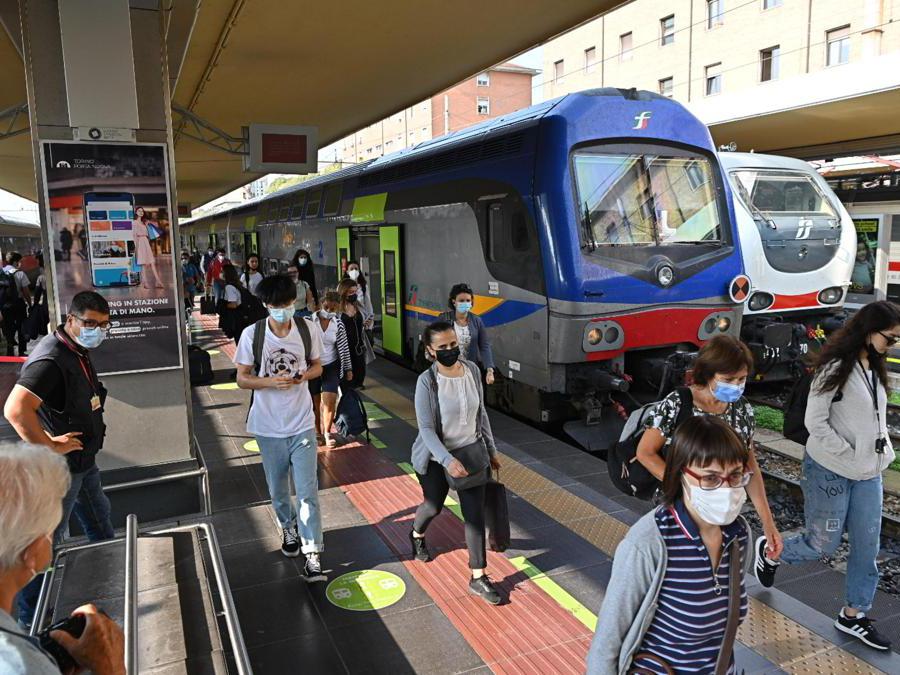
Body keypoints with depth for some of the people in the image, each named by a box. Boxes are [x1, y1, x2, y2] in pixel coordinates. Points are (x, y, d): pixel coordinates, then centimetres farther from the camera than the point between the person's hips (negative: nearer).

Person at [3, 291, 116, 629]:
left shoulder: (80, 352, 5)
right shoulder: (51, 360, -27)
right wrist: (49, 446, -29)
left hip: (84, 460, 9)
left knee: (100, 523, 25)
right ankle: (32, 618, 23)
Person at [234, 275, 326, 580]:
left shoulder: (308, 329, -7)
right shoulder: (252, 334, -10)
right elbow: (242, 378, -3)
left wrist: (305, 375, -17)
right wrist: (270, 382, -22)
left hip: (302, 423, -1)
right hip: (268, 426, 1)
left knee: (307, 490, -5)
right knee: (278, 489, 17)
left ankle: (312, 554, 3)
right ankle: (289, 528, 45)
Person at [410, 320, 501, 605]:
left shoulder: (472, 370, -9)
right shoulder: (427, 381, -23)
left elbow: (481, 412, 3)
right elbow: (426, 429, -23)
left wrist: (491, 448, 8)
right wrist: (447, 461, -34)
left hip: (471, 451, 3)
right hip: (436, 457, -3)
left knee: (475, 513, 1)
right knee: (434, 506, 18)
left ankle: (478, 577, 14)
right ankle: (417, 535, 54)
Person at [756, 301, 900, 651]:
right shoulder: (836, 367, -17)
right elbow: (815, 422, -19)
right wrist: (850, 456, -16)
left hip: (869, 474, 8)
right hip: (830, 471, -8)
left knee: (868, 545, 10)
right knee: (823, 544, 4)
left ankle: (853, 615, 25)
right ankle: (768, 552, 31)